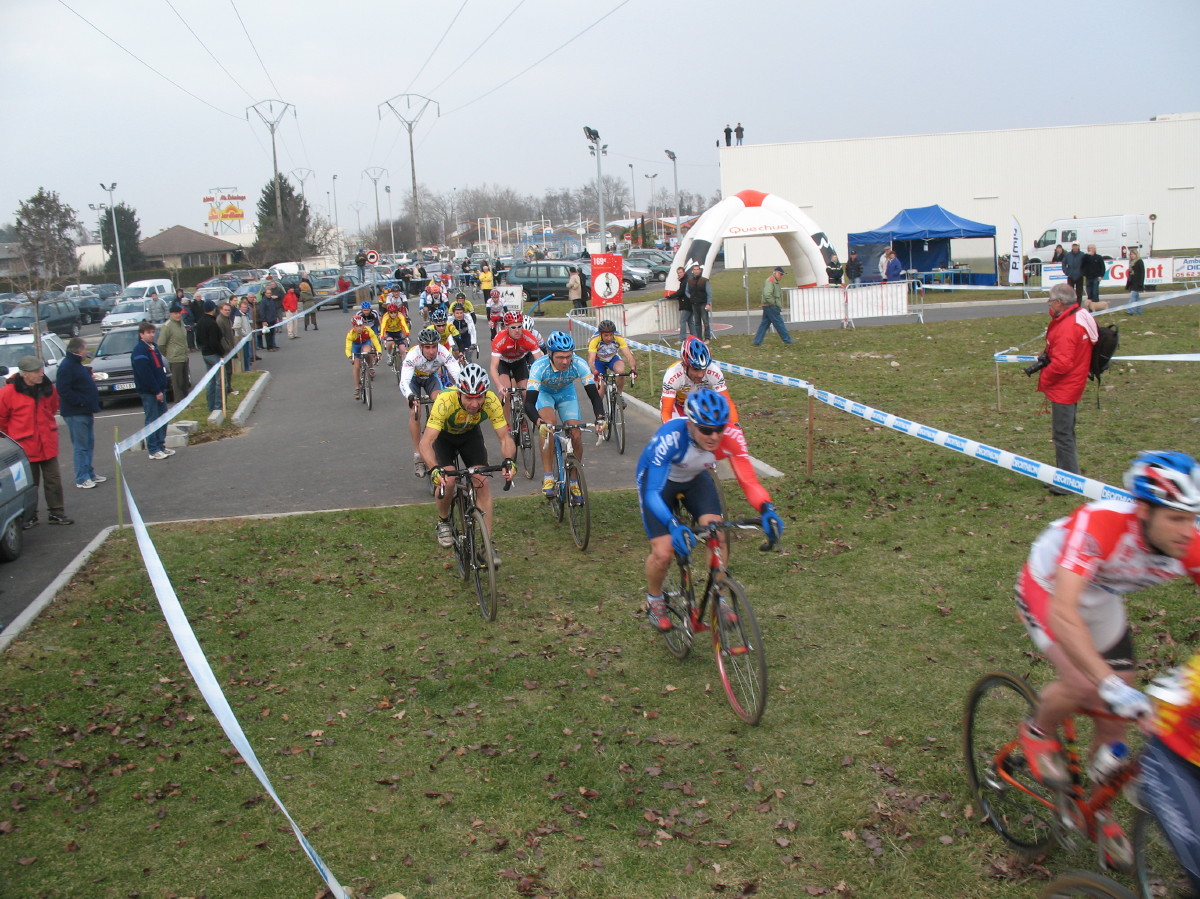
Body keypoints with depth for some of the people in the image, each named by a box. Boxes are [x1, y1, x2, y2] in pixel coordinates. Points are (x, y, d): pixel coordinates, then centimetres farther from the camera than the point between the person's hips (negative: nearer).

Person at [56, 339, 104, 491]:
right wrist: (81, 401, -23)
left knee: (89, 444, 16)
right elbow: (64, 390, -24)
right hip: (75, 414, -10)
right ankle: (82, 479, 0)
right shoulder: (67, 366, -16)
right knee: (81, 446, -5)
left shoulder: (77, 364, 16)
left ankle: (89, 474, 25)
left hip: (85, 412, 10)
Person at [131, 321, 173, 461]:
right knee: (152, 420, -4)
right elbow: (145, 375, -20)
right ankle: (153, 450, 2)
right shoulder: (139, 352, -15)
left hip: (159, 390, 9)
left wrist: (162, 388, 13)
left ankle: (161, 446, 21)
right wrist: (156, 391, -19)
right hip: (148, 392, -9)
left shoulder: (154, 348, 14)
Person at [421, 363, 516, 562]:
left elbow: (505, 437, -29)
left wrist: (509, 461, -49)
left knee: (483, 482, -13)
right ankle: (443, 522, 9)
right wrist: (435, 469, -59)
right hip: (443, 435, -2)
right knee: (447, 480, -22)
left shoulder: (491, 402, -33)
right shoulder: (445, 401, -40)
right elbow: (426, 442, -43)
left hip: (470, 434, 2)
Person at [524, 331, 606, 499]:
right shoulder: (539, 367, -38)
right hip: (544, 393, -2)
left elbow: (594, 395, -30)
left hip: (567, 393, 2)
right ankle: (548, 478, -23)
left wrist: (600, 419, -48)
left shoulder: (579, 365, -33)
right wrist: (541, 422, -61)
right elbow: (529, 403, -42)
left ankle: (574, 483, 8)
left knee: (576, 435, -13)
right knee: (550, 423, -32)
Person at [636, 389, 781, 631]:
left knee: (717, 535, -20)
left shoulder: (730, 437, -31)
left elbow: (748, 480, -29)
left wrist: (767, 510, -49)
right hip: (657, 478, -3)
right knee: (663, 553, -15)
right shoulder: (669, 438, -41)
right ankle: (654, 600, 16)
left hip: (695, 478, 3)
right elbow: (652, 493, -44)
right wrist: (674, 525, -61)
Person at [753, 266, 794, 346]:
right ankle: (787, 340, 4)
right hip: (771, 307, -10)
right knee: (779, 324, -2)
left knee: (764, 324, 8)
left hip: (767, 307, 10)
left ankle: (757, 341, 8)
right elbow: (767, 294, -28)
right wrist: (773, 303, -19)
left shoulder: (775, 281, 18)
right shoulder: (770, 281, -16)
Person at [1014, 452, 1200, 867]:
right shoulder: (1100, 524, -42)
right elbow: (1062, 613, -50)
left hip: (1103, 600, 5)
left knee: (1117, 713, 5)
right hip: (1046, 589, -5)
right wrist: (1110, 685, -56)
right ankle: (1039, 730, 7)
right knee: (1084, 686, -27)